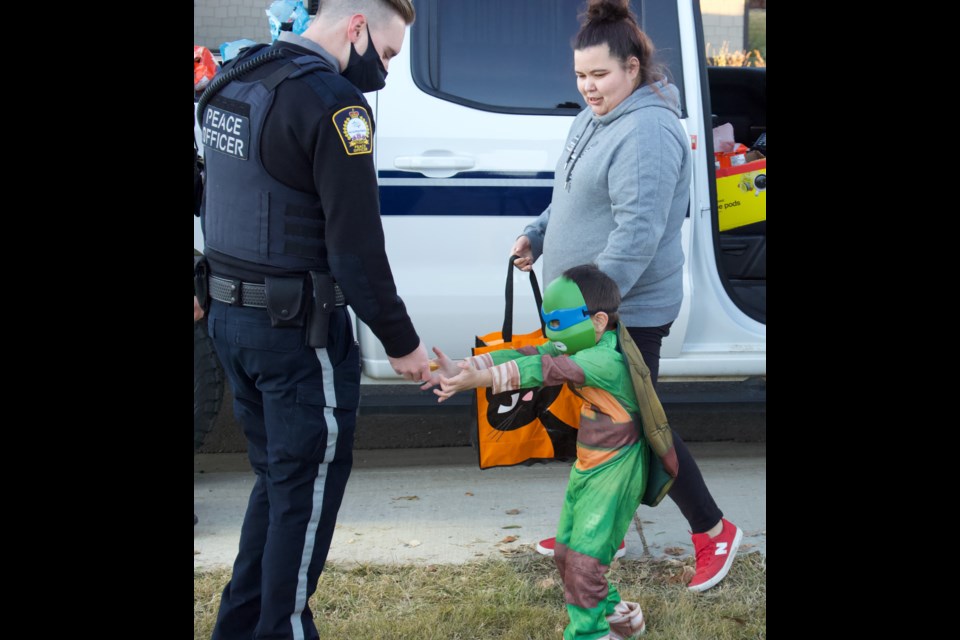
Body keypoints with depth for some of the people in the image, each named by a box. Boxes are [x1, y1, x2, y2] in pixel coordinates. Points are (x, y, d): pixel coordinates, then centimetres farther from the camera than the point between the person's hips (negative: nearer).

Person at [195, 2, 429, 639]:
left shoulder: (233, 80, 10)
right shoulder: (332, 101, -18)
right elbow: (357, 245, -19)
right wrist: (402, 343, -11)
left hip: (231, 316, 9)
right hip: (299, 330, -9)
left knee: (275, 479, 21)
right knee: (308, 489, 6)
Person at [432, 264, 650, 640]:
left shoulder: (607, 359, -26)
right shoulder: (578, 346, 2)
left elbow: (546, 370, -37)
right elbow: (526, 356, -8)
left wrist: (481, 378, -45)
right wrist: (462, 368, -19)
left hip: (614, 471, -9)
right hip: (588, 466, 9)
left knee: (585, 562, -9)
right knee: (566, 554, 15)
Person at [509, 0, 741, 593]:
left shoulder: (647, 132, -22)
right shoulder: (594, 118, 10)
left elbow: (637, 231, -29)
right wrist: (537, 235, 10)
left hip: (628, 311, -9)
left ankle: (712, 530, 16)